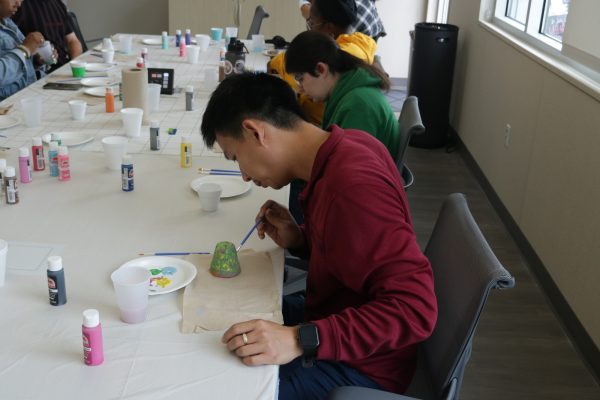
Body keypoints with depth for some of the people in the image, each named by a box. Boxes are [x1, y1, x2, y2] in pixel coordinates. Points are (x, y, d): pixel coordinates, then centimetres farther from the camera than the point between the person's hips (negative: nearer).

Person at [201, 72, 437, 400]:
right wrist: (300, 240, -5)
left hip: (358, 364, -8)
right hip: (335, 313, 9)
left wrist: (302, 340, -36)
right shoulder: (346, 146, -4)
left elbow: (415, 309, -32)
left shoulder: (352, 186, -31)